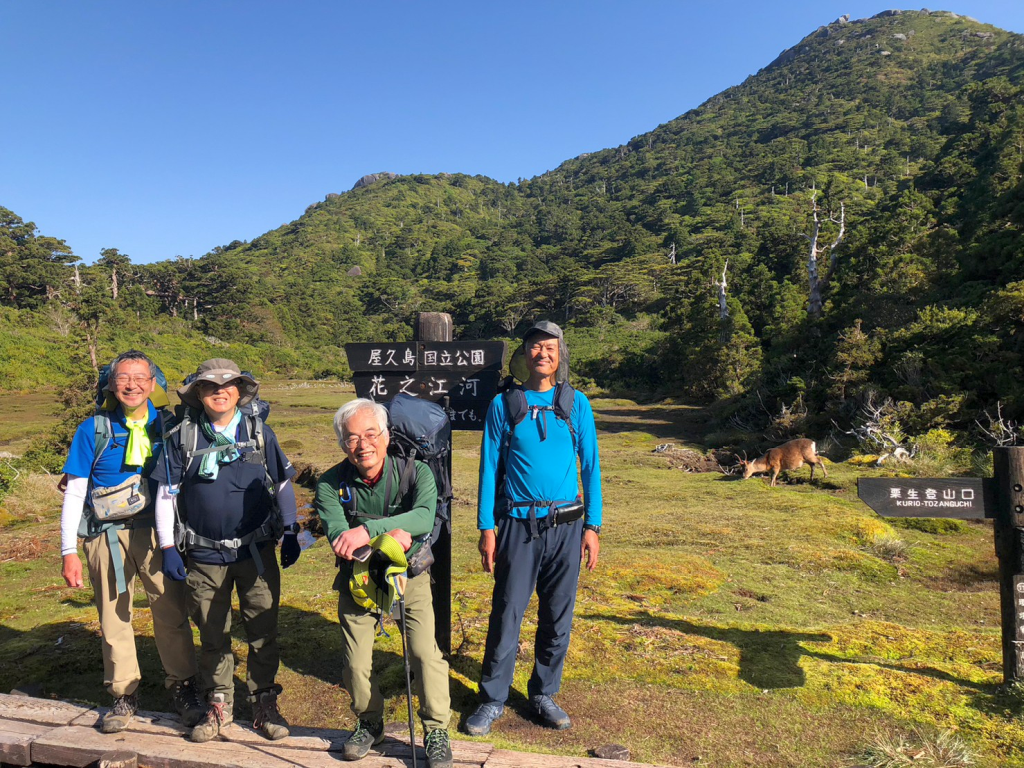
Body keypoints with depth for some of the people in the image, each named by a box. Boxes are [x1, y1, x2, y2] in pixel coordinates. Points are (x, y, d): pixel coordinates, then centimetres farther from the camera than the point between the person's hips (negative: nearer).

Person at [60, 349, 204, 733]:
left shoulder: (167, 427, 2)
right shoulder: (93, 430, 0)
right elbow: (74, 493, 2)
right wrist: (69, 552, -2)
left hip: (156, 532, 0)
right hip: (107, 537, 0)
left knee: (171, 612, -1)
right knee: (114, 617, 8)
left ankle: (183, 688, 16)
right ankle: (124, 695, 25)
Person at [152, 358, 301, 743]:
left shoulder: (259, 432, 3)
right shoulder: (182, 437, 2)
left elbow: (283, 484, 9)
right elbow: (166, 493, 5)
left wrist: (290, 533, 7)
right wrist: (168, 547, 1)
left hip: (257, 551, 0)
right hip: (205, 556, 0)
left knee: (263, 631, 5)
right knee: (212, 635, 11)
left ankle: (264, 704, 21)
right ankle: (219, 705, 28)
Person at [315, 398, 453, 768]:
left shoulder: (416, 472, -17)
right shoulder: (331, 484, -12)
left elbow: (424, 517, -36)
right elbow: (337, 533, -27)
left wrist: (367, 530, -46)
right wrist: (389, 534, -39)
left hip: (409, 575, -1)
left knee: (425, 651, -12)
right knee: (355, 661, 2)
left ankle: (437, 730, 11)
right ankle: (369, 723, 32)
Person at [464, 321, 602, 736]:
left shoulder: (577, 404, 4)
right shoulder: (503, 405, 2)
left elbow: (590, 466, 6)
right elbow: (489, 468, 3)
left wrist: (592, 526, 1)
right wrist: (487, 528, -2)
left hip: (566, 526, 2)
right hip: (519, 526, -1)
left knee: (557, 617, 9)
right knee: (506, 615, 1)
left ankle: (543, 693, 27)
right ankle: (492, 699, 18)